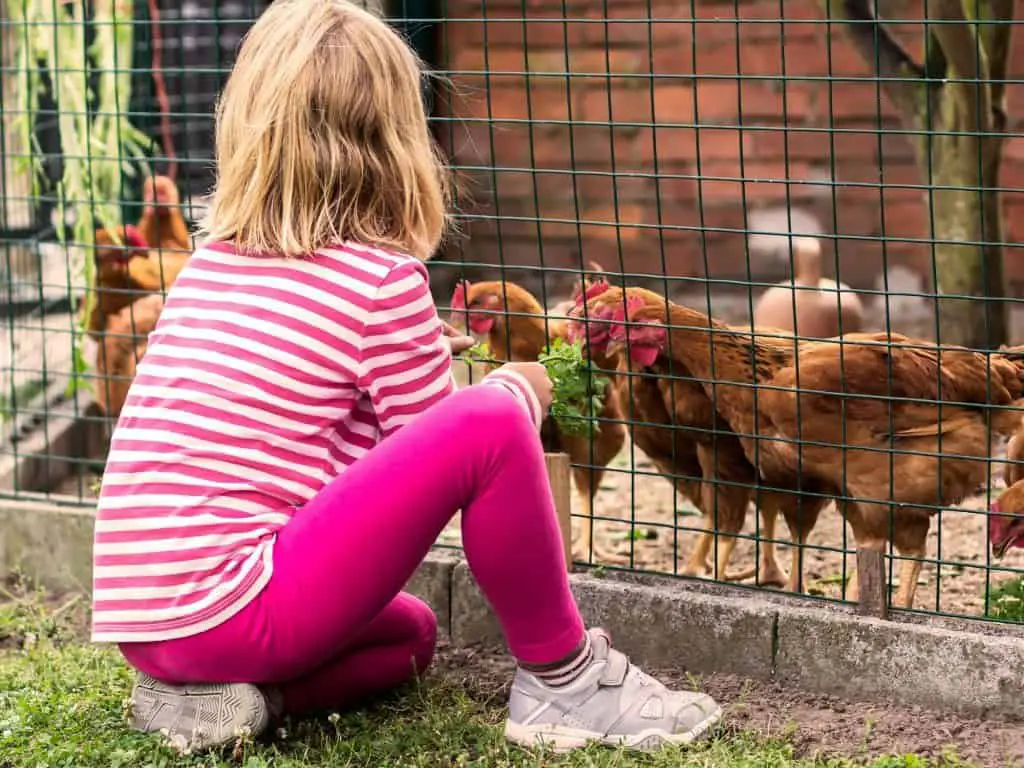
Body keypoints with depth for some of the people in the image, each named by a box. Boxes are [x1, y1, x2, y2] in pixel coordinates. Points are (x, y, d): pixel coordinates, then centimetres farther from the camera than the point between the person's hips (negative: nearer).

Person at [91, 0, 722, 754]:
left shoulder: (212, 259, 13)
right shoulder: (382, 280, -8)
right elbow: (441, 450, 1)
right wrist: (519, 390, 20)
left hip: (145, 613, 8)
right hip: (232, 609, -8)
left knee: (412, 632, 32)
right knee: (490, 424, -13)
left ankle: (216, 692, 7)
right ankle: (563, 681, 1)